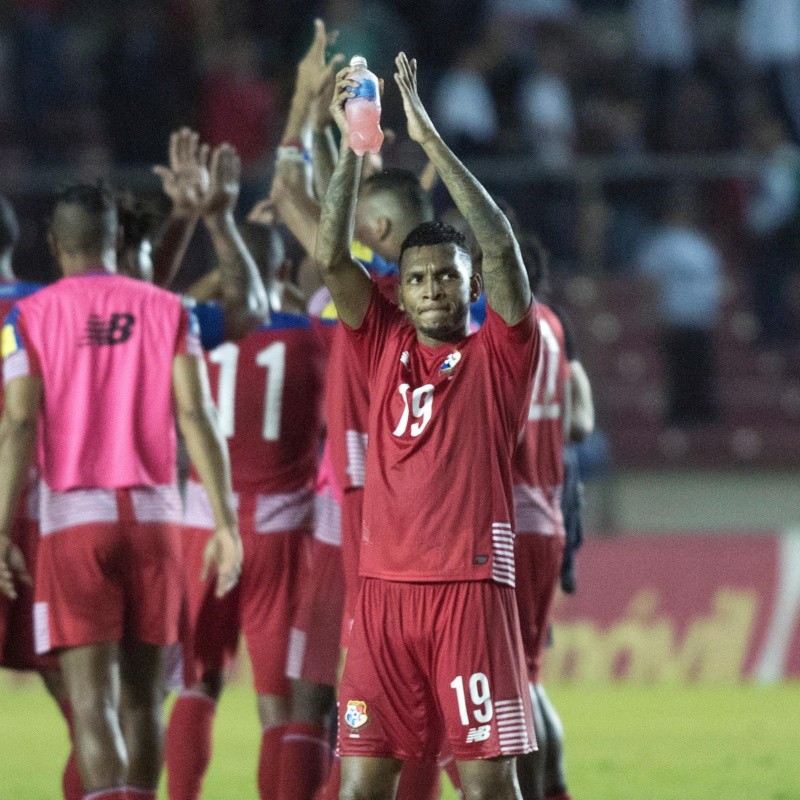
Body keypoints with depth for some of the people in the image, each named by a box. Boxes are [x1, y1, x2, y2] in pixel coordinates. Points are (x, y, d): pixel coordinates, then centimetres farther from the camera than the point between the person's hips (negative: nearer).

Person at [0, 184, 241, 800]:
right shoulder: (169, 312, 6)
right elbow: (196, 417, -3)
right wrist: (226, 523, -3)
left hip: (74, 517, -2)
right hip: (153, 513, 2)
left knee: (91, 697, -6)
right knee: (142, 693, 13)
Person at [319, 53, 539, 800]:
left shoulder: (498, 354, 4)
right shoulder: (385, 347, 13)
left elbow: (500, 247, -9)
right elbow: (331, 257, 3)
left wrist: (430, 137, -11)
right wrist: (352, 144, -5)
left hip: (471, 584, -3)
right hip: (384, 587, 3)